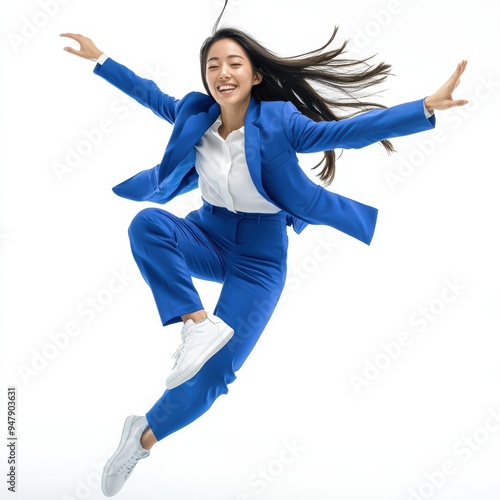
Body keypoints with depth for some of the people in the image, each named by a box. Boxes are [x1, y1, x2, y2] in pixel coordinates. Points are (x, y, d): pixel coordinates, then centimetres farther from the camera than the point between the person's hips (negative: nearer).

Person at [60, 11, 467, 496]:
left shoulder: (278, 121, -16)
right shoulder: (194, 113, -4)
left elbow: (346, 130, -23)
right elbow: (151, 94, 15)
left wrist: (426, 107, -34)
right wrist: (101, 60, 22)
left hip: (260, 253, -3)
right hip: (209, 234, 4)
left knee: (212, 374, -11)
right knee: (147, 223, -30)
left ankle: (145, 436, 13)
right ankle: (200, 324, -27)